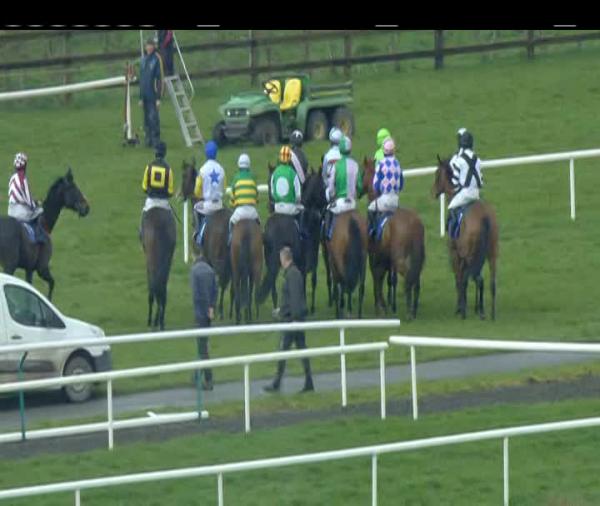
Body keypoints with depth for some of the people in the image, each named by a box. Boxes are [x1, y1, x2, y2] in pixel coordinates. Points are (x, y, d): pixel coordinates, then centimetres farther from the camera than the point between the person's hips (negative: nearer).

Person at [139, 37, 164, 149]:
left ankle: (156, 141, -8)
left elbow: (159, 79, -10)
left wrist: (159, 97, -14)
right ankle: (148, 140, 15)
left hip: (153, 95, -7)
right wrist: (140, 97, 18)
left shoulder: (157, 59, -8)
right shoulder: (144, 60, 13)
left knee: (153, 117, -11)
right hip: (145, 95, 7)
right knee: (147, 118, 9)